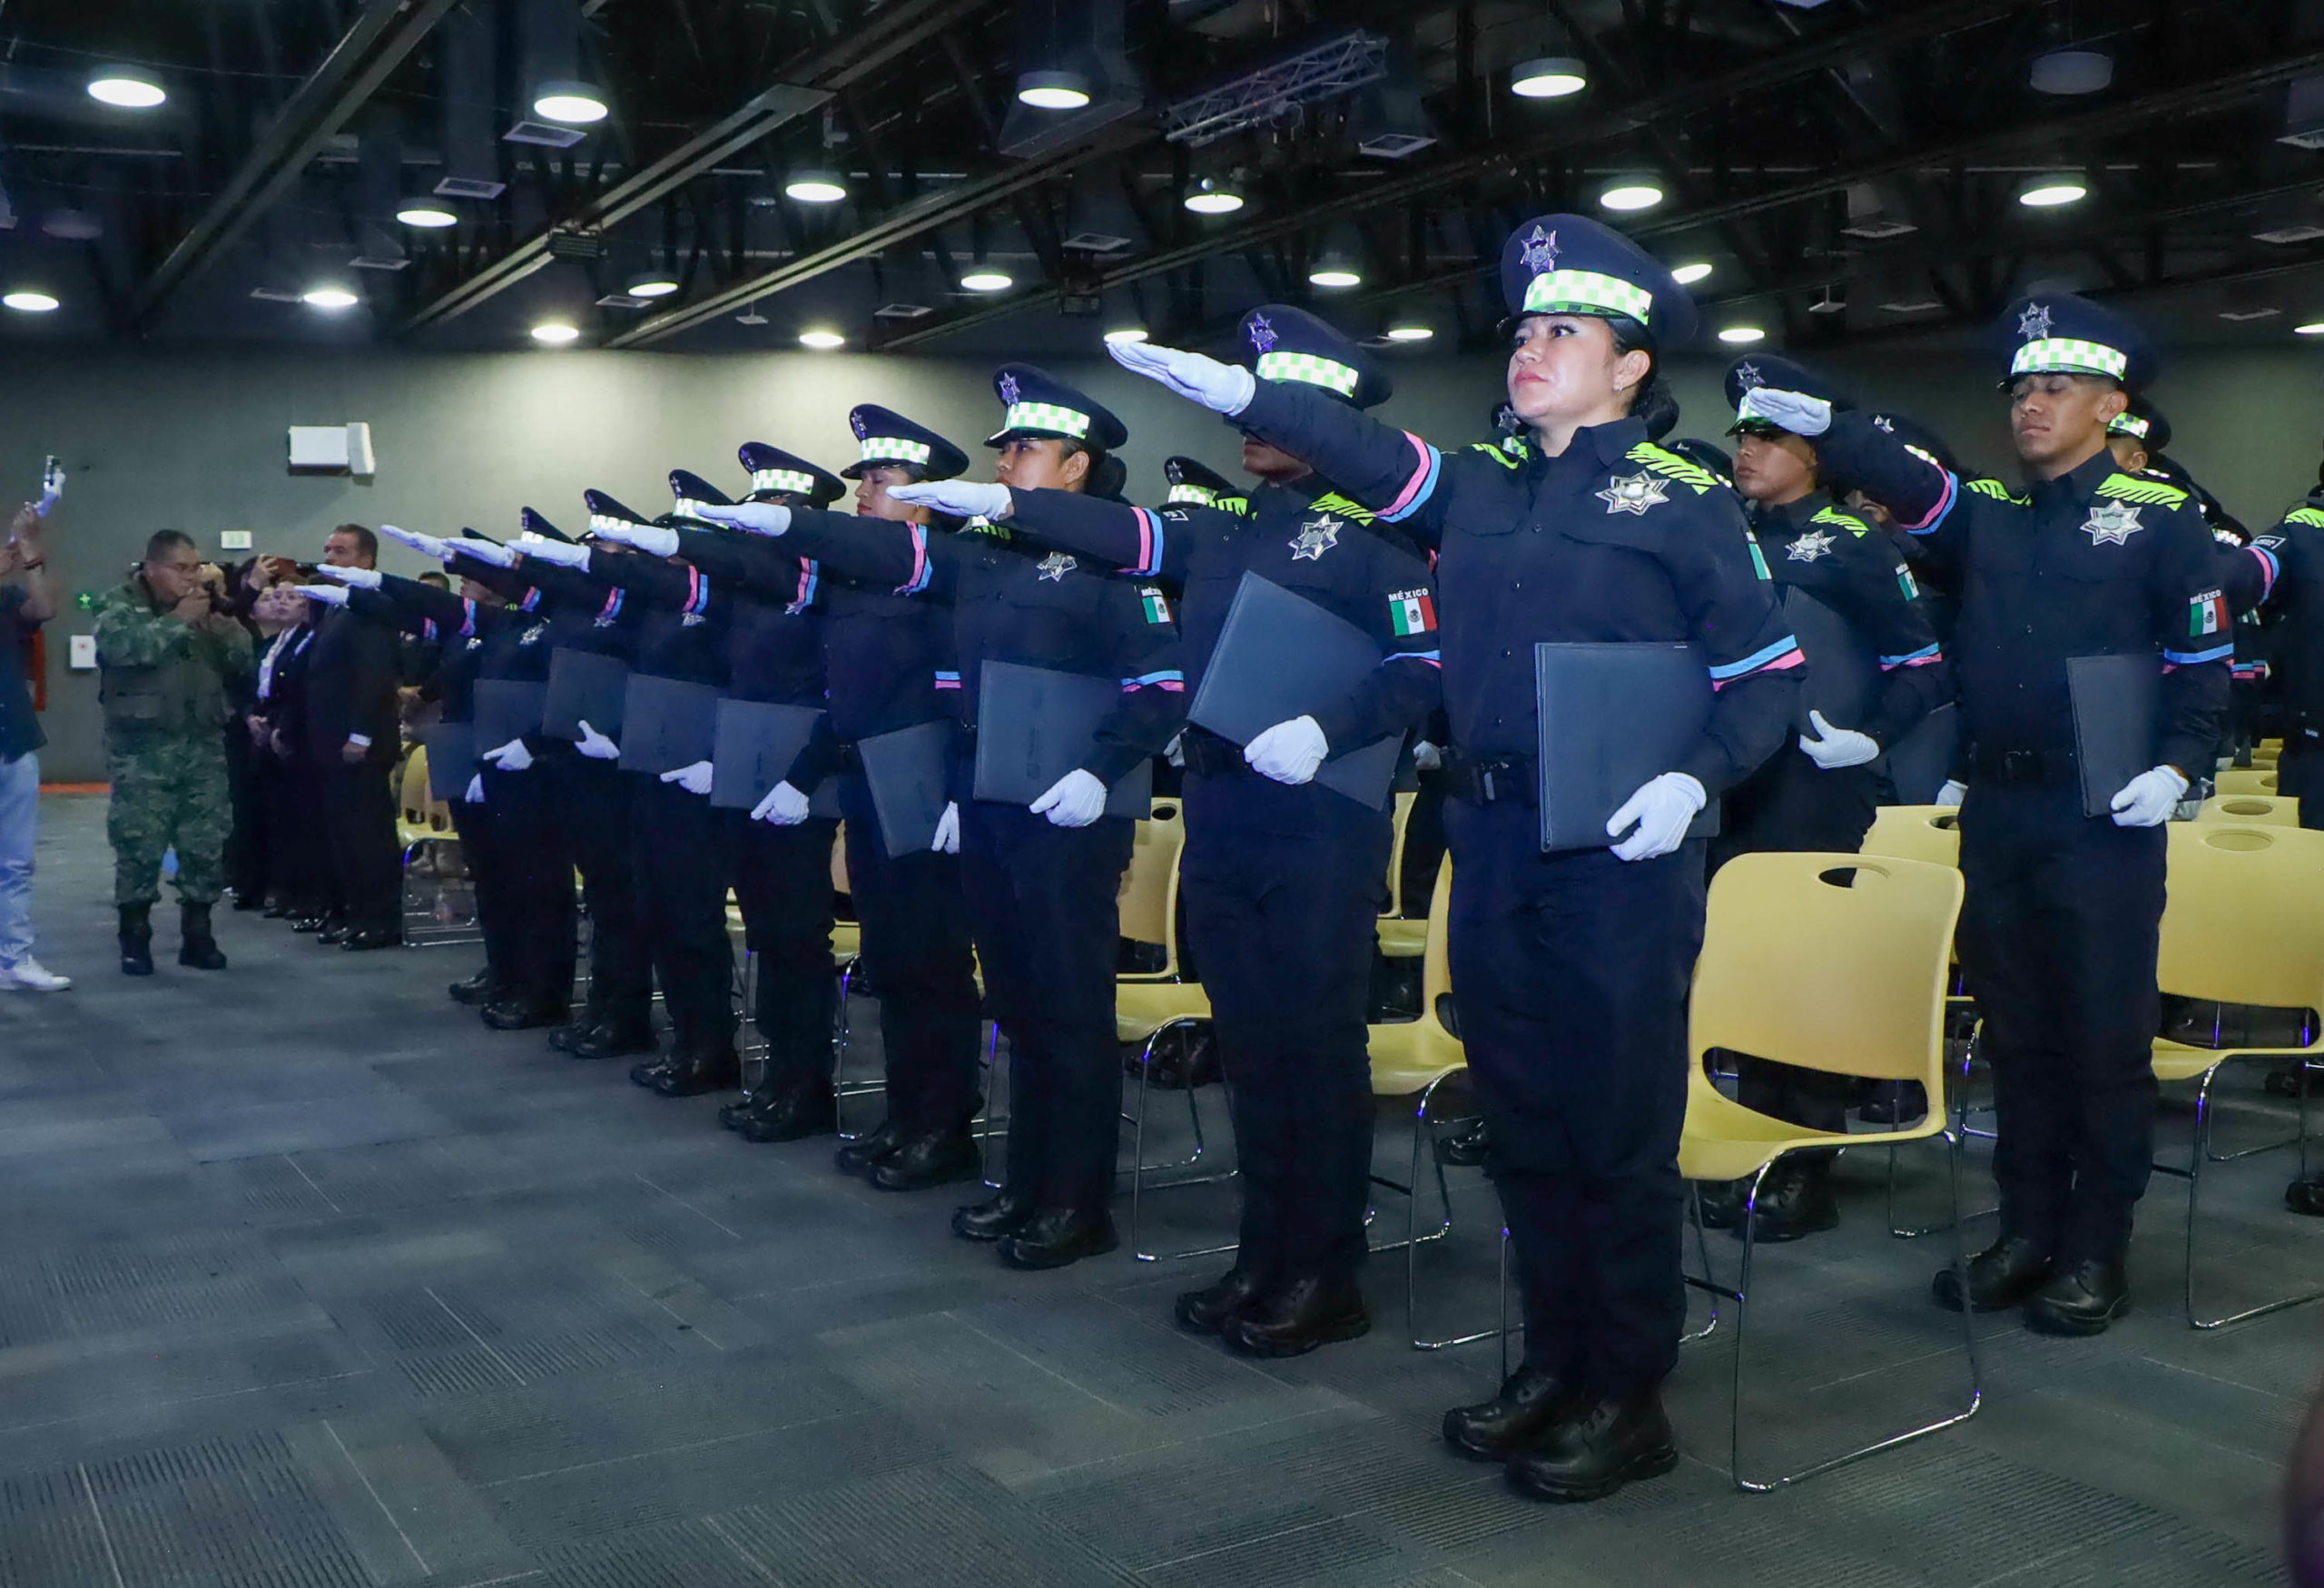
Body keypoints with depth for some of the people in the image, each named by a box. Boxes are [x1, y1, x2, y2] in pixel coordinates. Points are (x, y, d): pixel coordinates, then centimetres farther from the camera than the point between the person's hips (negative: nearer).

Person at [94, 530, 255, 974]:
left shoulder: (207, 606, 14)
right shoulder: (119, 604, 0)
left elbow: (244, 658, 6)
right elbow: (124, 645, -21)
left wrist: (219, 619, -10)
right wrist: (179, 620, -16)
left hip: (204, 743, 4)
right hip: (143, 747, -4)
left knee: (207, 845, 5)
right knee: (139, 845, -3)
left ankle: (197, 935, 15)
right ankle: (135, 939, 7)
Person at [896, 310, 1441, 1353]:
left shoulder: (1370, 530, -6)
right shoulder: (1222, 525, 14)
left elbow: (1425, 671, -11)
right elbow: (1123, 532, 14)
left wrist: (1325, 731, -23)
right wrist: (1001, 503, 7)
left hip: (1323, 824, -6)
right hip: (1220, 817, 7)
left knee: (1319, 1041, 0)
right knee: (1248, 1038, 12)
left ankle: (1327, 1278, 12)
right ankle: (1265, 1255, 24)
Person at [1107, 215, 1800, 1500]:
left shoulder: (1682, 498, -1)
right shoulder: (1478, 487, 13)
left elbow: (1769, 672, -1)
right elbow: (1363, 451, 3)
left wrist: (1696, 778, -16)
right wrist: (1239, 392, -12)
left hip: (1620, 852, -5)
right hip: (1492, 841, 6)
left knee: (1620, 1124, 2)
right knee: (1522, 1115, 13)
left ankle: (1628, 1399, 16)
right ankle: (1554, 1363, 28)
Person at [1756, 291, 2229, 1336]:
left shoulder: (2160, 518, 1)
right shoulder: (1986, 517, 12)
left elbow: (2205, 664, 0)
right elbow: (1907, 484, -6)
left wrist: (2175, 768, -13)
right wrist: (1823, 424, -21)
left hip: (2106, 814, -4)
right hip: (1995, 811, 4)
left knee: (2106, 1033, 2)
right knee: (2015, 1029, 11)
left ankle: (2097, 1250, 14)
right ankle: (2027, 1231, 22)